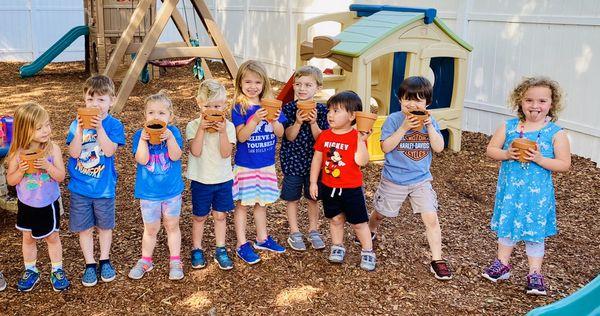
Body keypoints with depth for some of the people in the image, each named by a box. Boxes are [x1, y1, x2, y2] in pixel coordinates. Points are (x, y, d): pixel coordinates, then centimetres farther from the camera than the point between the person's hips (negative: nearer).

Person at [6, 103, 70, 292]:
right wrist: (20, 171, -26)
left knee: (52, 237, 14)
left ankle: (57, 271, 30)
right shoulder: (18, 153, -14)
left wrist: (48, 166, -31)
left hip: (48, 203, -1)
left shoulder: (52, 149, -16)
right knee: (28, 238, 17)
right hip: (26, 204, 1)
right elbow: (10, 181, -6)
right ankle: (30, 271, 36)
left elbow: (61, 177, -14)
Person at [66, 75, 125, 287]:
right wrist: (80, 129, -23)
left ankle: (105, 261, 33)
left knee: (105, 226, 15)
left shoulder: (114, 125, -9)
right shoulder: (77, 124, -4)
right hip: (80, 187, 1)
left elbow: (109, 151, -21)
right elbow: (74, 153, -13)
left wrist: (99, 127, -28)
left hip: (104, 187, -1)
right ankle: (90, 265, 25)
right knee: (84, 228, 10)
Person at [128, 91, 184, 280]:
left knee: (172, 226, 14)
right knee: (151, 229, 13)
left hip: (172, 190, 0)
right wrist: (143, 139, -29)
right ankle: (145, 261, 32)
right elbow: (142, 160, -19)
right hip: (148, 192, 0)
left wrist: (169, 137, -32)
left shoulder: (173, 132, -8)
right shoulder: (139, 135, -8)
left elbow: (175, 156, -20)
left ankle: (175, 261, 28)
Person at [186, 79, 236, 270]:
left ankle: (220, 250, 24)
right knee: (199, 217, 11)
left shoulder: (228, 126, -7)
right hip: (201, 180, -1)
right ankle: (197, 250, 26)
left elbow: (226, 153, -17)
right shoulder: (193, 126, -9)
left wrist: (222, 132, -27)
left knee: (220, 215, 11)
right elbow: (196, 151, -21)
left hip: (223, 179, 1)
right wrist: (202, 129, -26)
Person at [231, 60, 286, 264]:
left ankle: (262, 238, 32)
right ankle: (242, 245, 14)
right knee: (243, 203, 5)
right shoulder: (239, 108, -10)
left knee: (262, 201, 17)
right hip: (245, 165, -4)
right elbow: (241, 137, -18)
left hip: (267, 164, 4)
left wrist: (274, 120, -22)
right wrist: (255, 120, -32)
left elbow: (280, 133, -2)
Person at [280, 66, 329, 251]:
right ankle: (295, 233, 22)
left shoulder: (321, 110, -4)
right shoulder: (288, 109, -7)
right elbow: (290, 137, -11)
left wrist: (313, 122, -24)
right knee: (292, 198, 8)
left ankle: (313, 231, 28)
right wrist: (298, 121, -27)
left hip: (314, 161, 1)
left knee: (312, 198, 13)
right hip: (292, 161, -1)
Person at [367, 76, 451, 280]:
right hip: (393, 179, -1)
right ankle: (370, 231, 52)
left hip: (421, 179, 1)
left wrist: (429, 126, -20)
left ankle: (437, 260, 2)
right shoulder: (393, 120, -11)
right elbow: (385, 147, -19)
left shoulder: (430, 121, -1)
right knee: (380, 213, 18)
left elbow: (439, 147, -10)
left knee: (431, 218, -9)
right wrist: (404, 128, -25)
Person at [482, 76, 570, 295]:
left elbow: (564, 164, -8)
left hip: (537, 192, -2)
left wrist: (540, 159, -22)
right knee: (507, 225, 15)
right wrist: (507, 154, -17)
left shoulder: (556, 133, -7)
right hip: (509, 188, 2)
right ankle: (502, 264, 33)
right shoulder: (509, 127, -1)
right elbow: (491, 150, 2)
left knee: (535, 231, 6)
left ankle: (535, 273, 20)